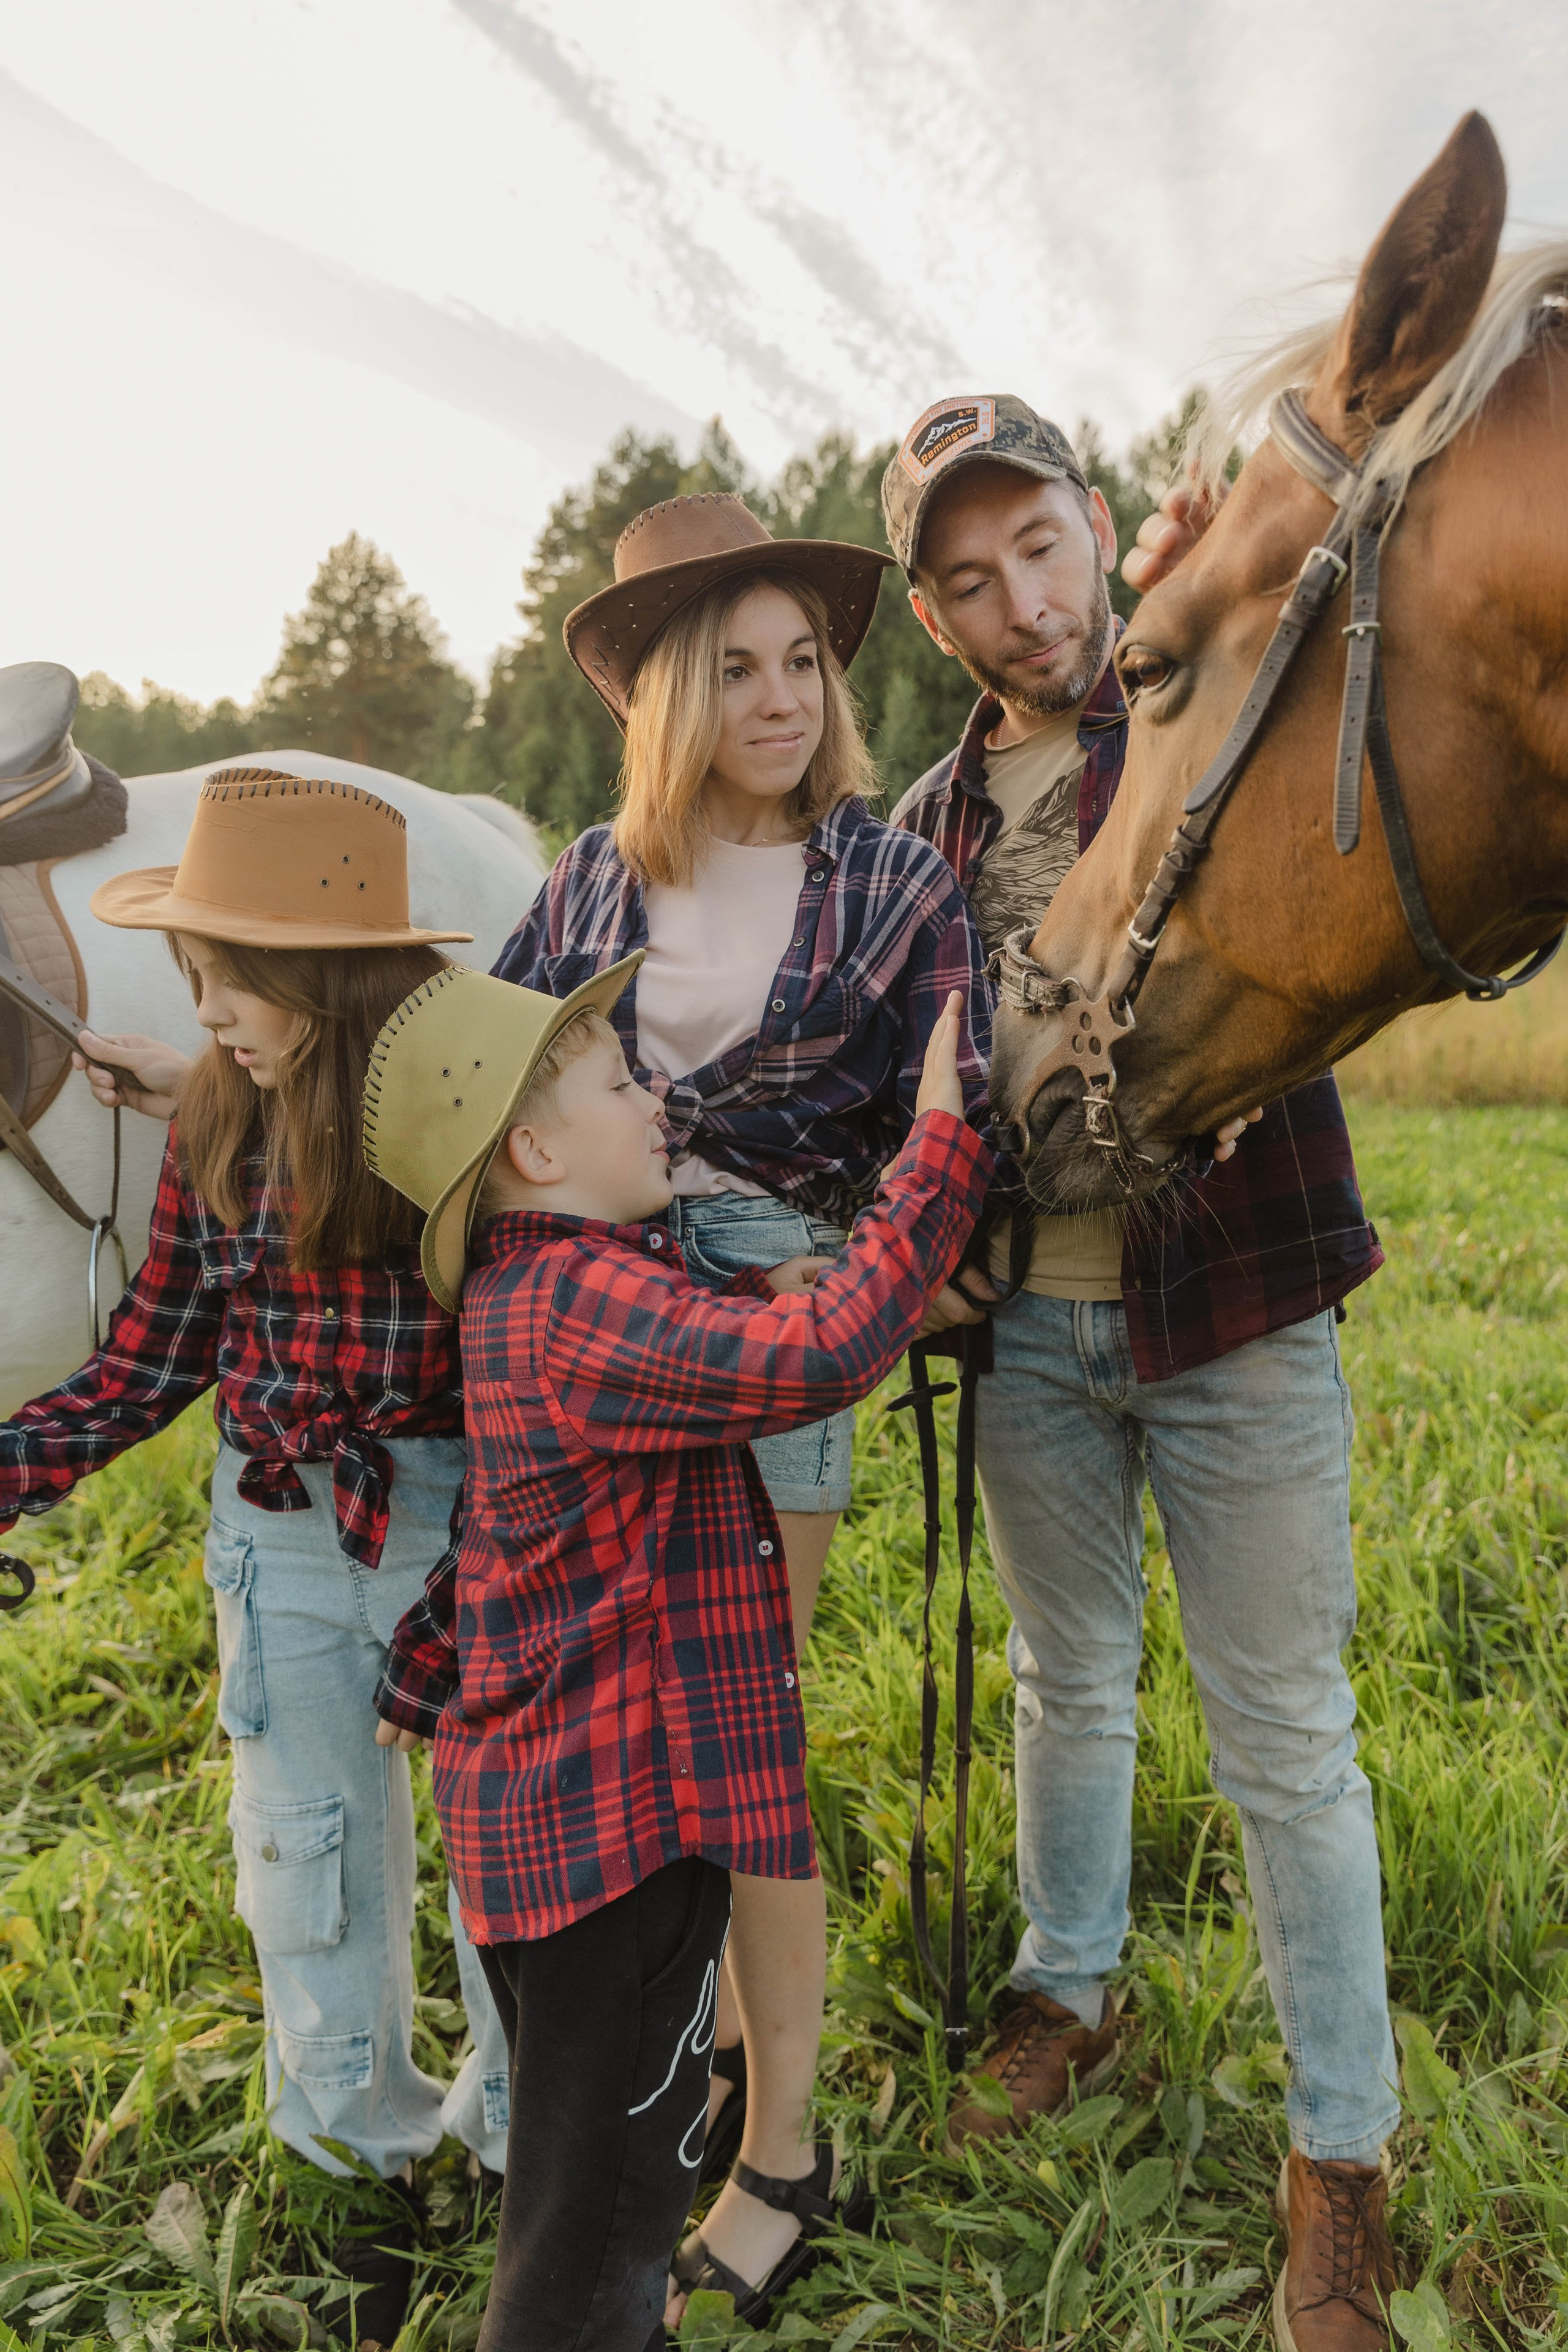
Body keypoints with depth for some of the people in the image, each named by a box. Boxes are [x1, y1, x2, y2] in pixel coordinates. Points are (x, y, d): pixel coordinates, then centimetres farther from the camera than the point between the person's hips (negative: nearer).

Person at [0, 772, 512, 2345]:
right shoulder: (218, 1121, -3)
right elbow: (144, 1371, 0)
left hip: (471, 1534, -3)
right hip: (281, 1543, 4)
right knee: (308, 1869, 18)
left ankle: (521, 2137, 43)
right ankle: (367, 2160, 44)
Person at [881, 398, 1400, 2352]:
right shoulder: (934, 820, 8)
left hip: (1232, 1318, -4)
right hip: (1028, 1327, 4)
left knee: (1285, 1739, 6)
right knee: (1068, 1683, 21)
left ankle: (1340, 2153, 24)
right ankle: (1070, 1992, 44)